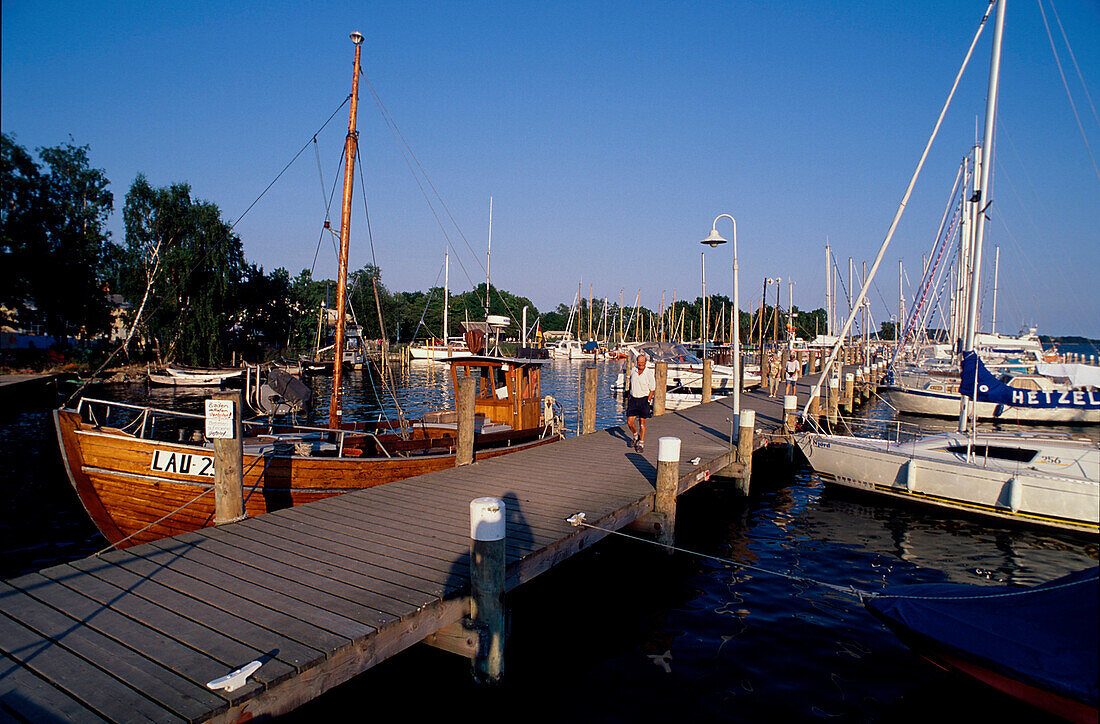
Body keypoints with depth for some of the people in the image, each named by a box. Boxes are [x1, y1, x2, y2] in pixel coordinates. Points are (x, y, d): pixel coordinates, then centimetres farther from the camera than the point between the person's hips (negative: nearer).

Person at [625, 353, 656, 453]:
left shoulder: (649, 373, -10)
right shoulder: (633, 370, 2)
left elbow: (652, 389, -3)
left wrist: (648, 402, -8)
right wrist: (629, 396, 15)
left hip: (644, 399, -4)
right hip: (633, 399, 4)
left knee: (642, 423, -1)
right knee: (629, 422, 1)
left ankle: (641, 444, 9)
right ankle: (636, 436, 30)